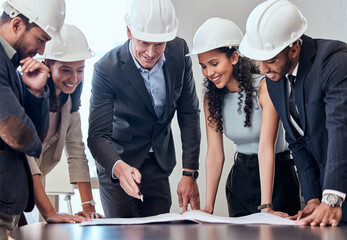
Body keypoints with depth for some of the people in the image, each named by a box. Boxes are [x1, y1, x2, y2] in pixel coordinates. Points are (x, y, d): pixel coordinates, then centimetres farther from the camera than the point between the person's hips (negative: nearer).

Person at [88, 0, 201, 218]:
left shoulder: (179, 52, -13)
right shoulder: (106, 69, -24)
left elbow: (189, 114, -5)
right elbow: (98, 135, -24)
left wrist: (190, 173, -9)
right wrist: (118, 167, -46)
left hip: (159, 164, 4)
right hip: (117, 164, -3)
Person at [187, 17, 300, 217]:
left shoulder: (264, 86, -19)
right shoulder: (211, 98, -1)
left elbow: (266, 148, -25)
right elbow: (215, 153, -6)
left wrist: (266, 206, -30)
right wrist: (208, 208, -14)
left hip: (277, 173, -4)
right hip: (241, 176, 5)